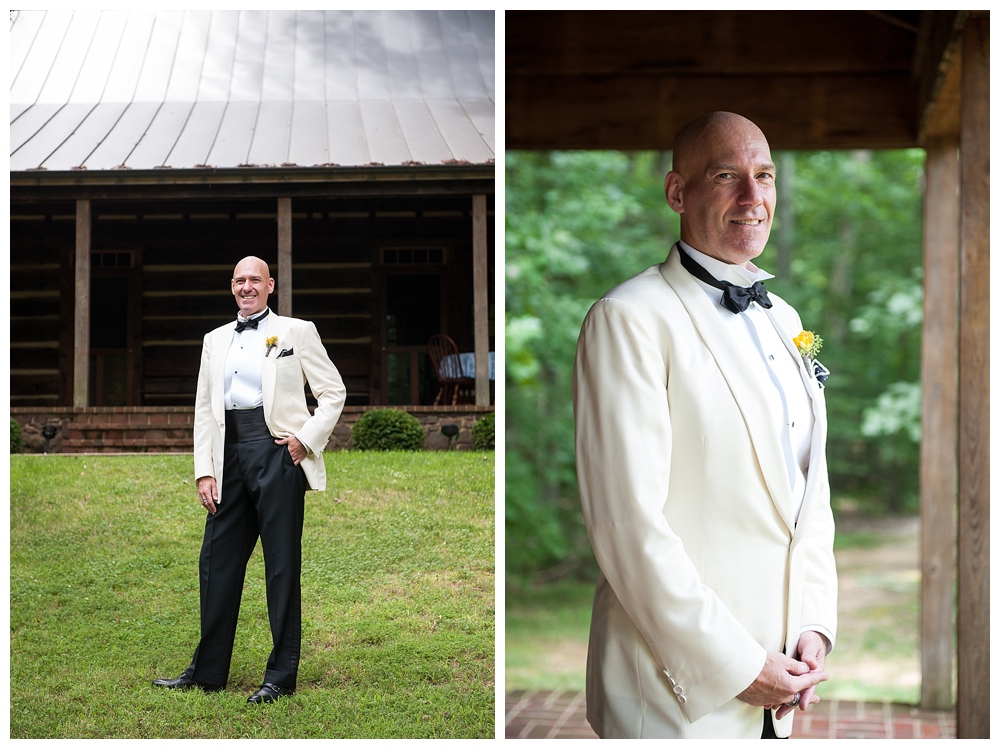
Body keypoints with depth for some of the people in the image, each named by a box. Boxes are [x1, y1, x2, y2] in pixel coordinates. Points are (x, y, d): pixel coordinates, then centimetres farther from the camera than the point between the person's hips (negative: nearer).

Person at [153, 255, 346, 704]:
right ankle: (207, 672, 16)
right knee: (217, 562, 7)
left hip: (276, 452, -5)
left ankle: (281, 676, 4)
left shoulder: (295, 332, 5)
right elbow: (204, 409, 15)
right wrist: (204, 471, 6)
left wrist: (306, 438, -7)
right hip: (230, 455, 5)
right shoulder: (215, 340, 18)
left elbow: (333, 392, 5)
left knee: (282, 566, -2)